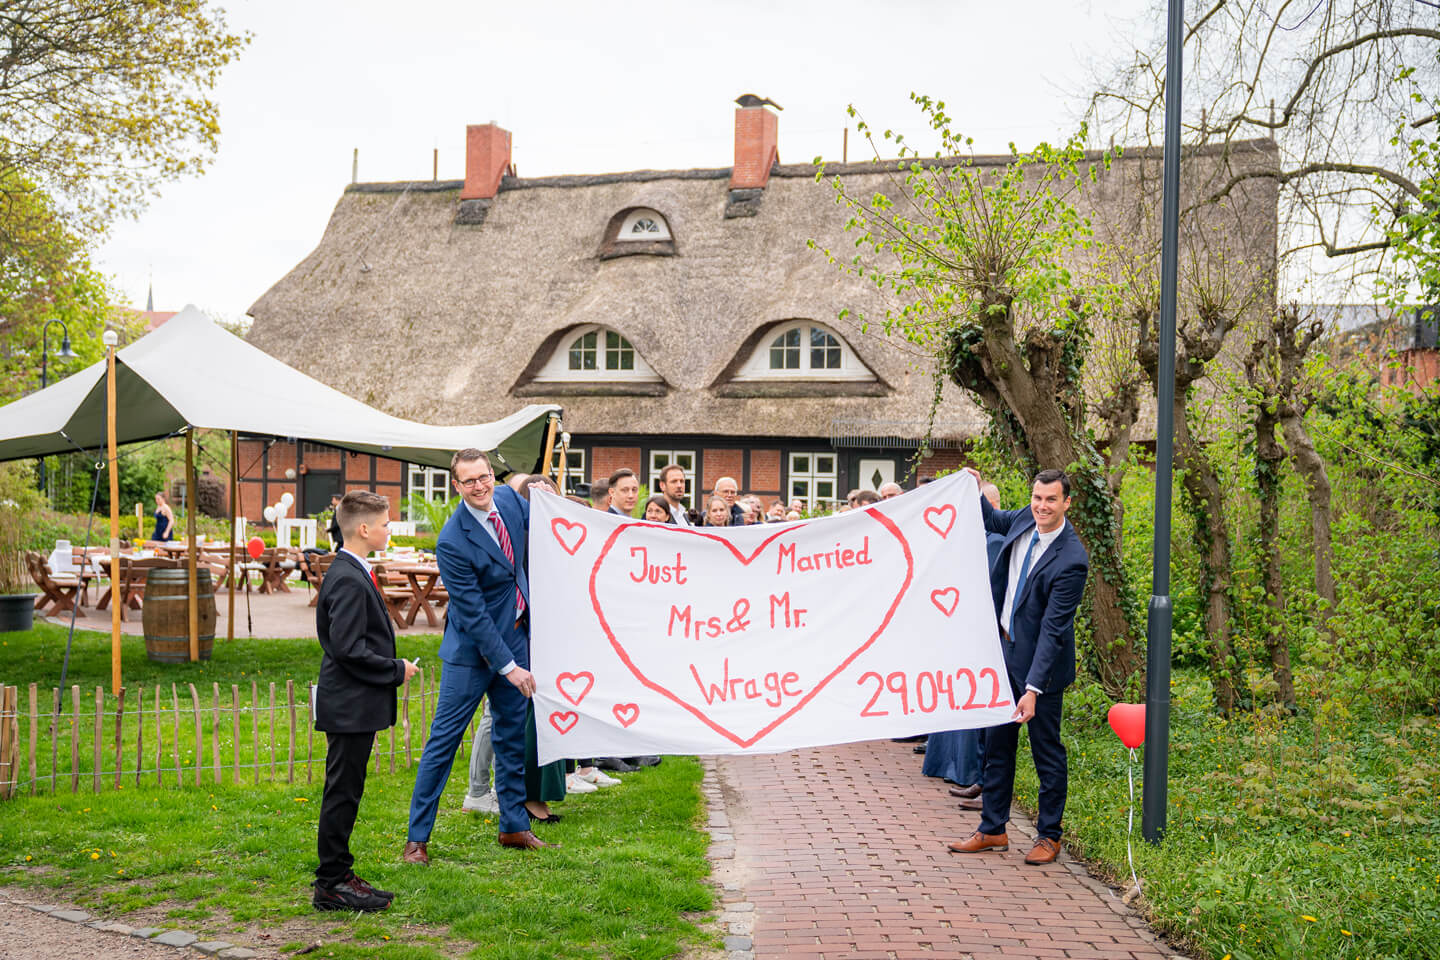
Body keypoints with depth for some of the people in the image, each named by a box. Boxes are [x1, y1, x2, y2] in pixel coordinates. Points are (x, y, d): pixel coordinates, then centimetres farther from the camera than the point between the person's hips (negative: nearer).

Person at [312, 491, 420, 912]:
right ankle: (331, 885, 7)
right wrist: (396, 670, -15)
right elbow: (346, 647, -24)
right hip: (350, 707, -10)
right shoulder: (348, 580, -19)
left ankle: (338, 876, 24)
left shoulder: (352, 574, 13)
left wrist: (393, 667, 11)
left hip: (355, 705, 10)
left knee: (345, 793, 15)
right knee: (342, 794, -2)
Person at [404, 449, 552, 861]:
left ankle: (514, 827, 27)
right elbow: (473, 614, -22)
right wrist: (508, 667, -20)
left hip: (515, 635, 7)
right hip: (473, 646, -7)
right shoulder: (452, 542, -24)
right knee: (445, 737, -1)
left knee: (513, 733, 14)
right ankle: (417, 837, 9)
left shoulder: (509, 498, -5)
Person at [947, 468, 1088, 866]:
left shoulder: (1072, 560, -24)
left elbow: (1053, 629, -26)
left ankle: (1049, 836, 21)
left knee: (1047, 750, 6)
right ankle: (992, 829, 26)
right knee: (997, 742, 14)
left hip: (1041, 660, -7)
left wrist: (1033, 689, -28)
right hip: (1005, 650, 8)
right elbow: (993, 521, 24)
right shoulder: (1025, 520, -3)